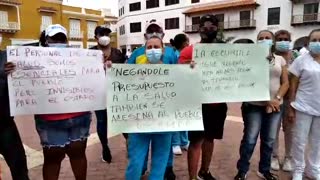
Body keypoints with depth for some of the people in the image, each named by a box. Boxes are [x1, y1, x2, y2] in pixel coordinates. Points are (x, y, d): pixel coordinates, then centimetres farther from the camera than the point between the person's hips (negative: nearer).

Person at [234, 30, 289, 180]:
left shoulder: (280, 60, 10)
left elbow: (285, 83, 6)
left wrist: (276, 99, -11)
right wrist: (267, 100, -15)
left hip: (275, 107, 4)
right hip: (254, 106, -3)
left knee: (269, 140, 11)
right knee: (250, 139, -2)